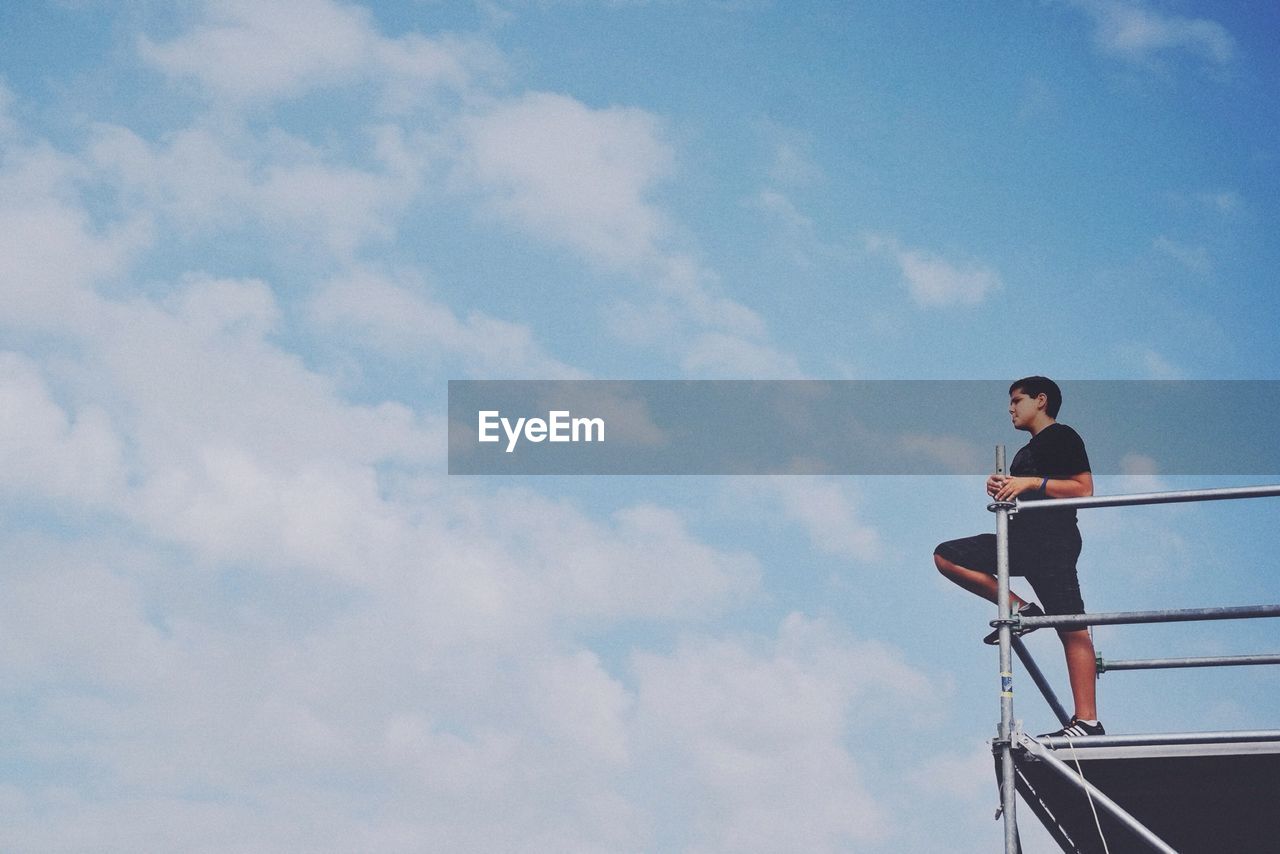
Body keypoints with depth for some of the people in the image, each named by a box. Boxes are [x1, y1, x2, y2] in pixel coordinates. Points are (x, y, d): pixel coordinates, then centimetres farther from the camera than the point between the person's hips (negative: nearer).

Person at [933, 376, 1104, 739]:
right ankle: (1019, 609, -5)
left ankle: (1087, 721, -21)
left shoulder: (1062, 437, 1)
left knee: (1071, 629, -15)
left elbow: (1083, 489, -10)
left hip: (1052, 539, -10)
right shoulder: (1026, 452, 27)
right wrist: (1002, 489, 9)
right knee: (947, 557, 0)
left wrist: (1030, 483, -15)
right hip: (1020, 537, 10)